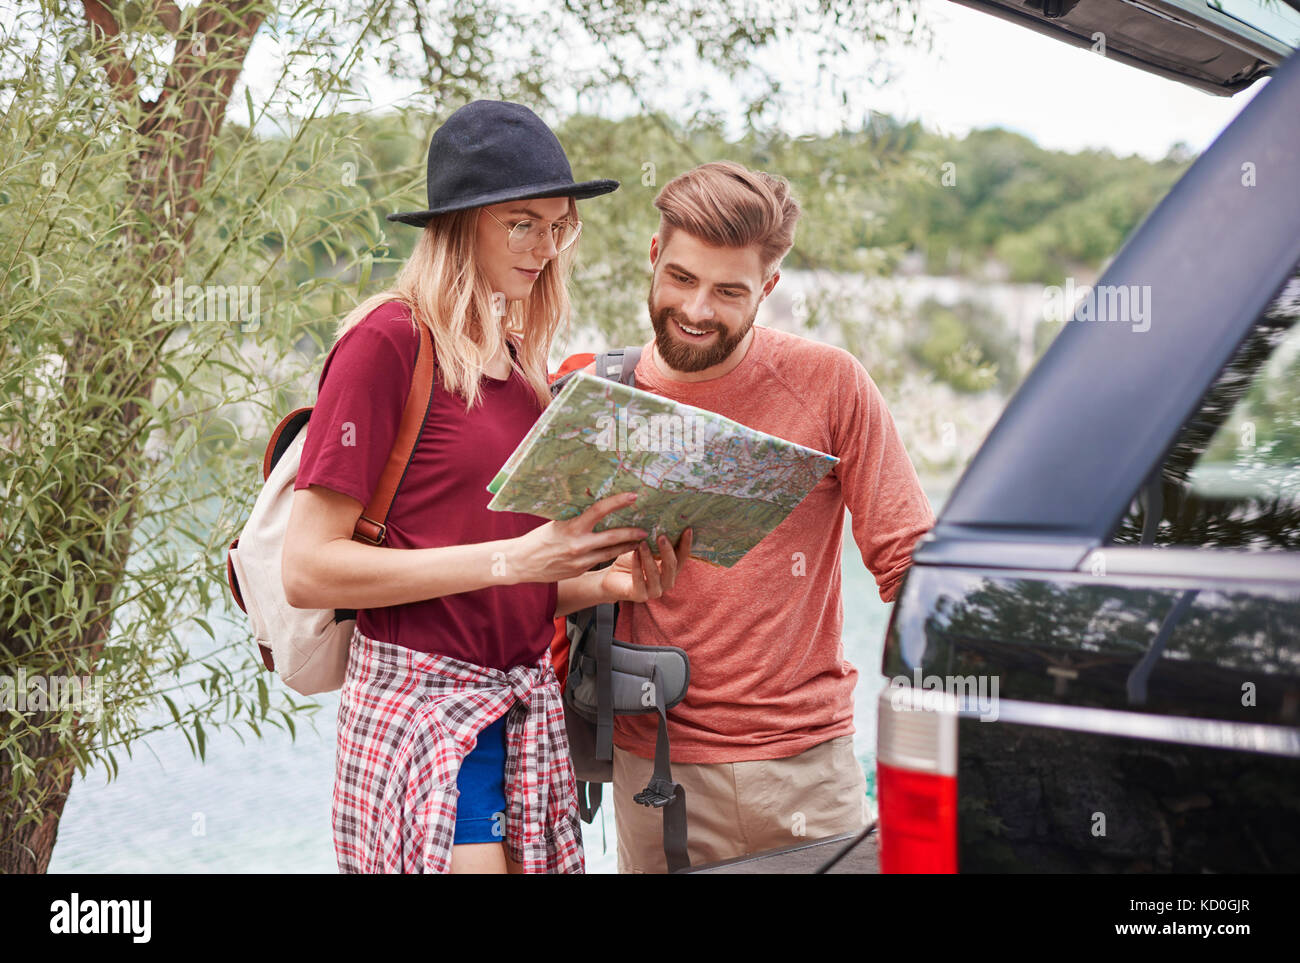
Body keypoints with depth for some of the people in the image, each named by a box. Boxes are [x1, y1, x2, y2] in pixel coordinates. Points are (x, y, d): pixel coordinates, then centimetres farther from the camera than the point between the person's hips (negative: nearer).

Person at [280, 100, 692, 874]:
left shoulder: (519, 360, 13)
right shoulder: (389, 341, -9)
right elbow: (309, 569, -15)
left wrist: (606, 581, -2)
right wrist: (514, 556, -19)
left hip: (523, 711, 7)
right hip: (423, 706, -7)